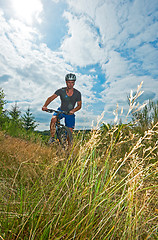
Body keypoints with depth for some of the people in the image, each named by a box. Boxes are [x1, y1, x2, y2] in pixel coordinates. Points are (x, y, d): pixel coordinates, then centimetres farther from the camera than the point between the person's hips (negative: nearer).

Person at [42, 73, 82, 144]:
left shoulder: (77, 93, -10)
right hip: (61, 110, 0)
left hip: (70, 113, 0)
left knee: (70, 131, -7)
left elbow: (79, 105, -7)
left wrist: (73, 110, -27)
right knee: (53, 119, -31)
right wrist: (45, 106, -36)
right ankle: (52, 138, -15)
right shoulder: (61, 91, -12)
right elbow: (51, 98, -18)